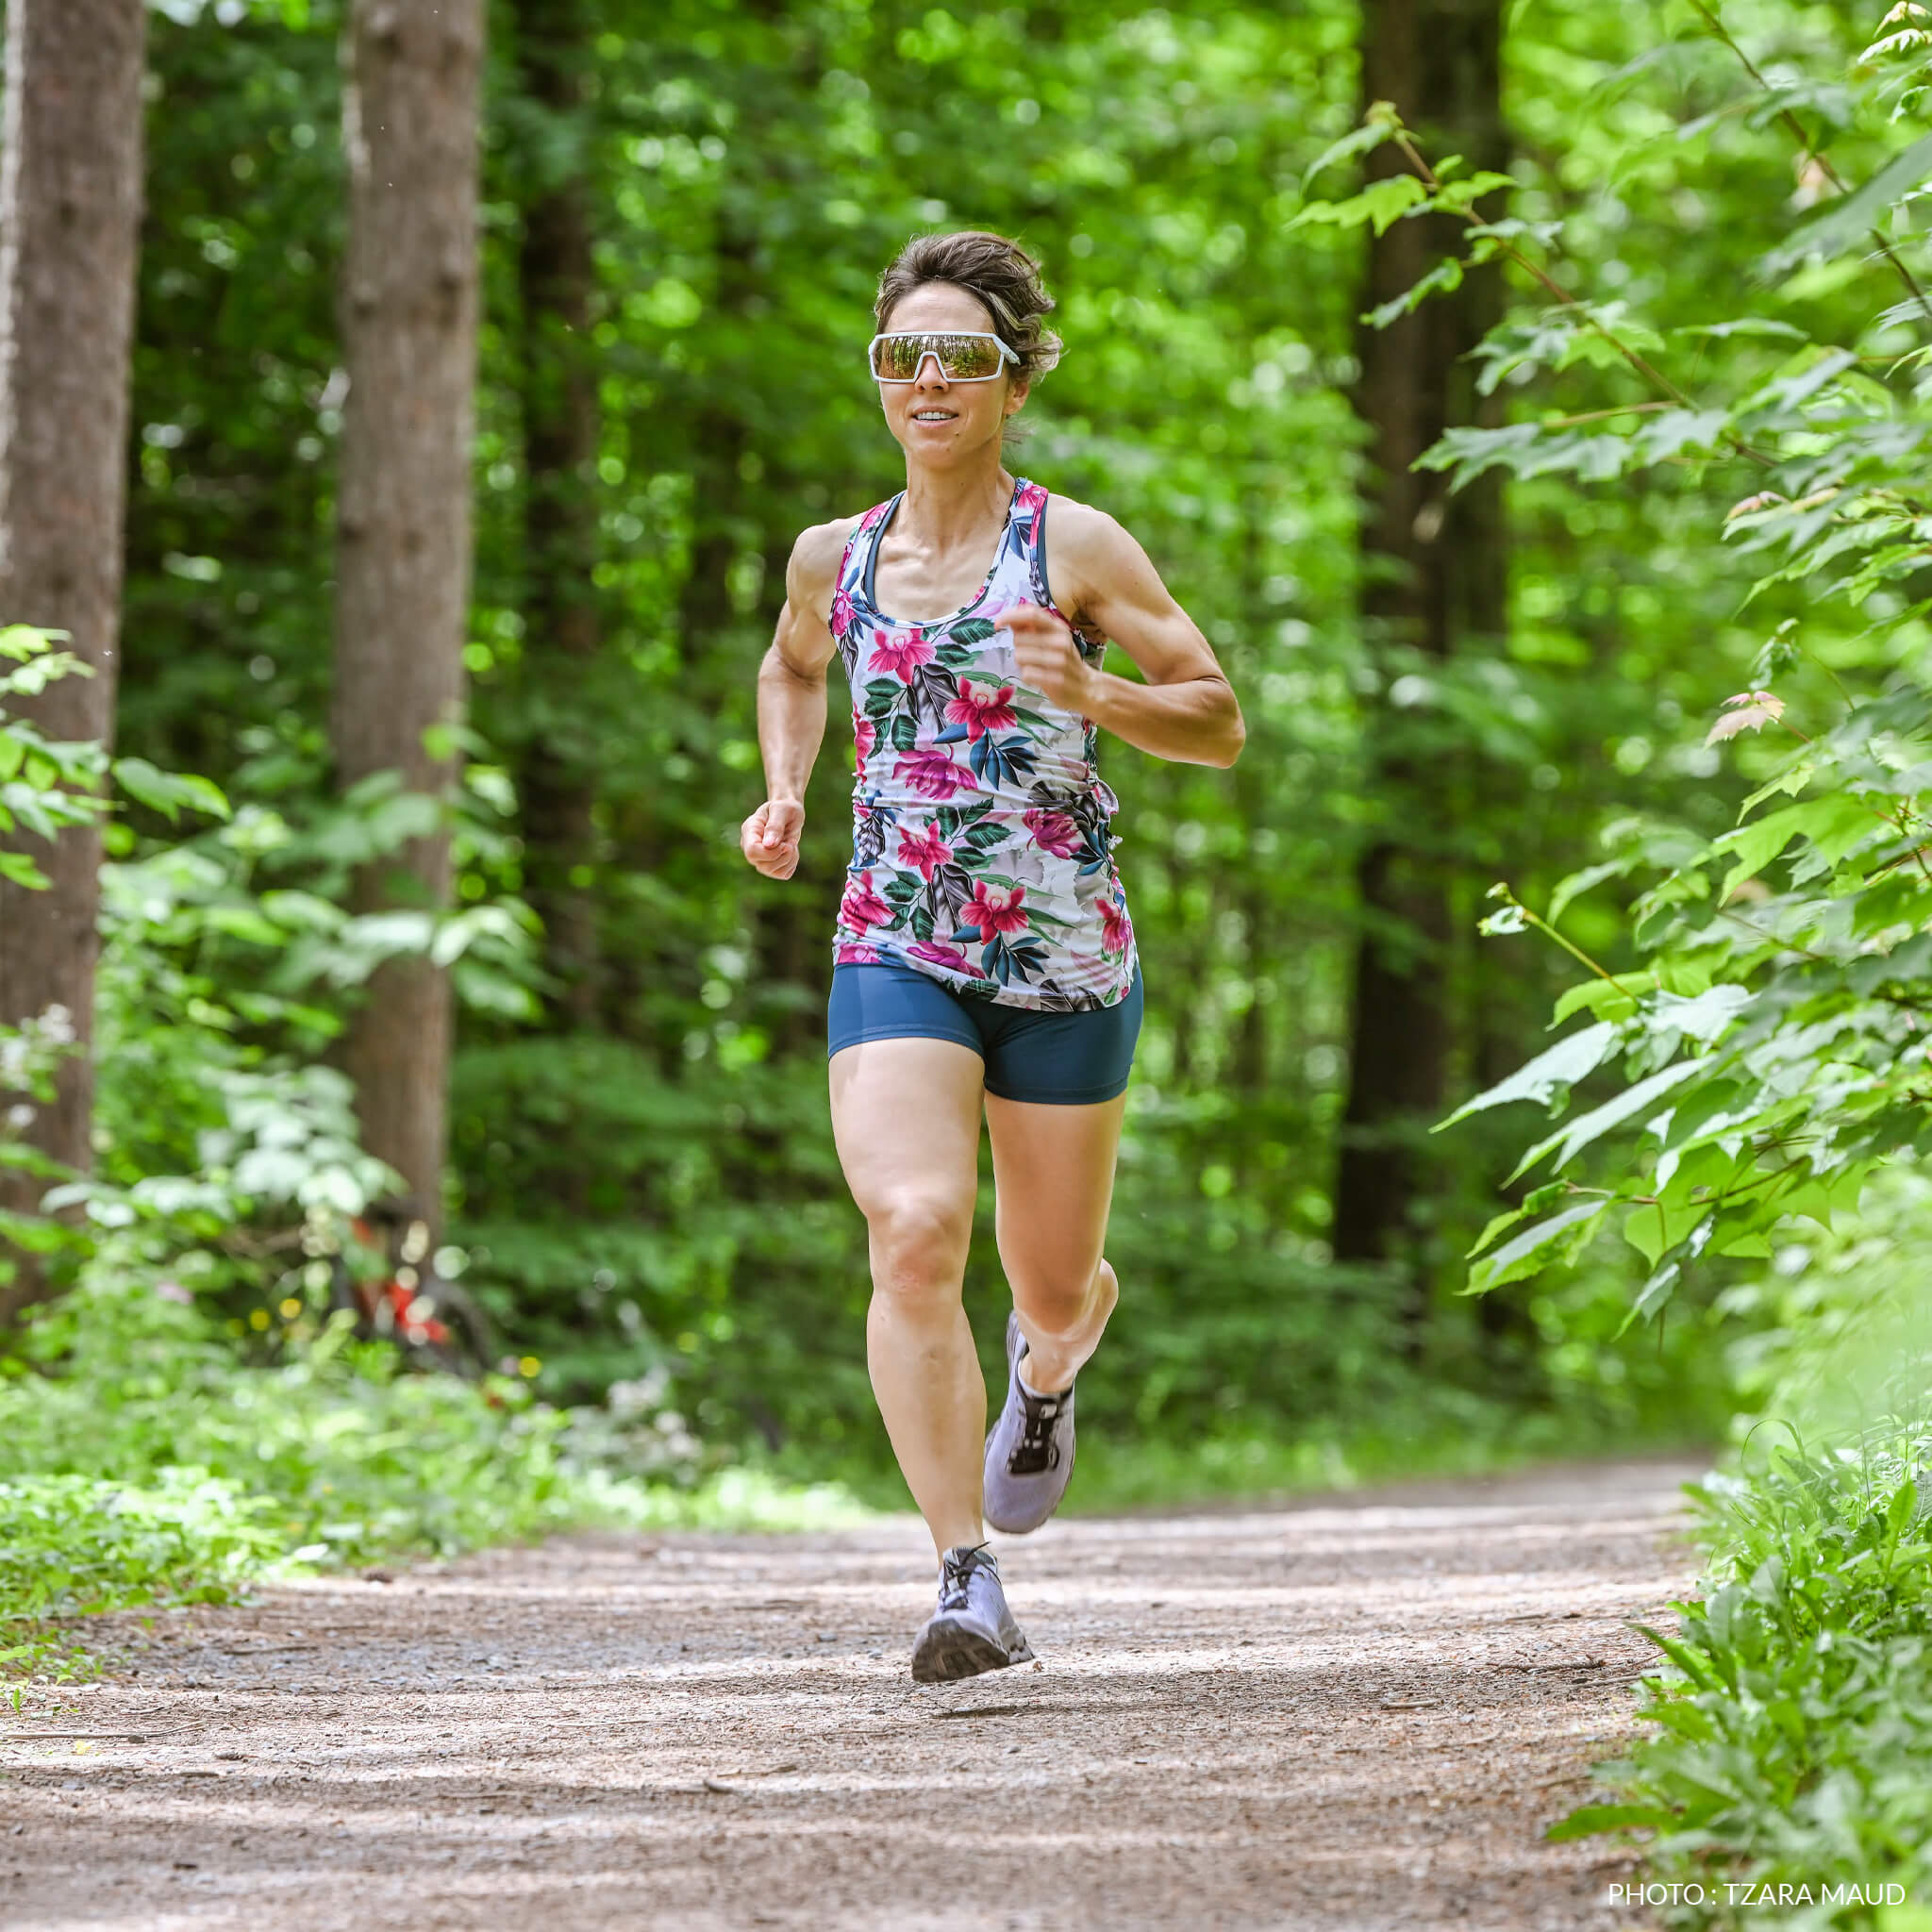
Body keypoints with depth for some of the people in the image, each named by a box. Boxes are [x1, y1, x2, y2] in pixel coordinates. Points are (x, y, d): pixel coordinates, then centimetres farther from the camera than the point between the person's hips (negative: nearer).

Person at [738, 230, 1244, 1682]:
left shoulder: (1076, 548, -4)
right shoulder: (834, 558, 6)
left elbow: (1220, 722, -1)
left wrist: (1090, 695, -19)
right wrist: (783, 795, 12)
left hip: (1065, 958, -1)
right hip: (896, 951, 1)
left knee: (1053, 1280, 12)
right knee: (915, 1232, -23)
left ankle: (1049, 1370, 52)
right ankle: (970, 1581, -23)